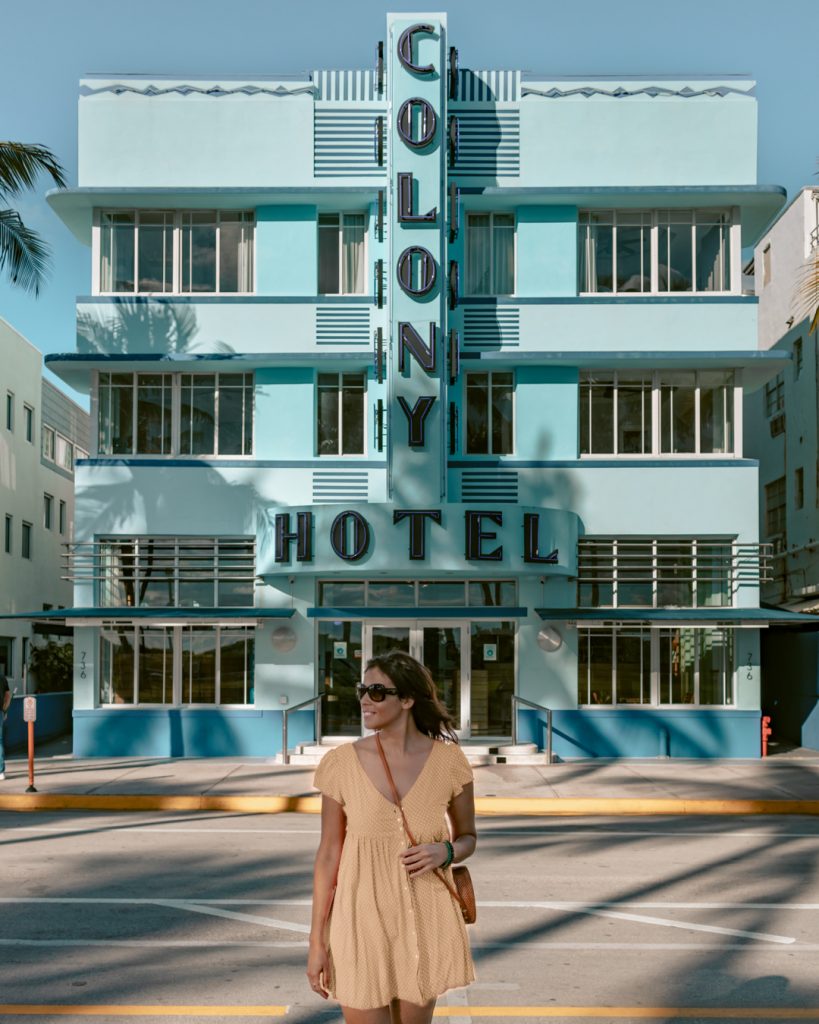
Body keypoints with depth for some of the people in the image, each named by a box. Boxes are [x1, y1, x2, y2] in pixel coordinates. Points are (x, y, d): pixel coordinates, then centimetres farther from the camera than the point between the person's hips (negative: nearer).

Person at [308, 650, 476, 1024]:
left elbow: (467, 838, 7)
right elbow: (328, 854, -3)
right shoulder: (342, 763, -9)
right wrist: (317, 941, -3)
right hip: (362, 920, -1)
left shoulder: (448, 761, -8)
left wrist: (444, 853, -17)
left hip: (425, 922, 1)